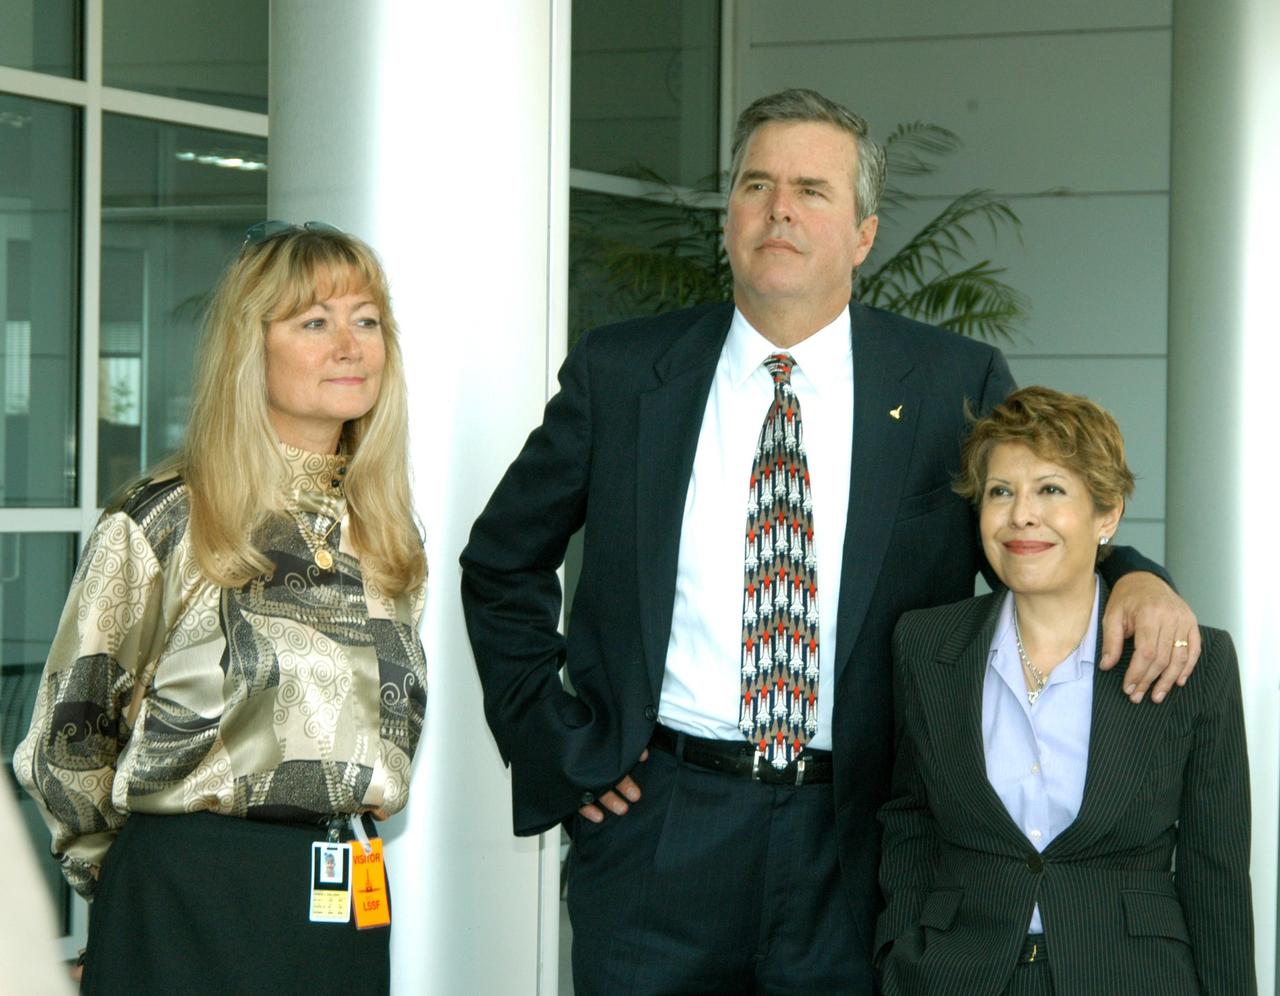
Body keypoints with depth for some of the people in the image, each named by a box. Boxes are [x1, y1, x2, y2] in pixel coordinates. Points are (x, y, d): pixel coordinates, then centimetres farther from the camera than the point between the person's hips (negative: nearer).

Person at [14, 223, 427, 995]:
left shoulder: (391, 538, 9)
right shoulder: (161, 525, -7)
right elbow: (69, 738, 0)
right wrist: (144, 877, 8)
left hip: (346, 902, 5)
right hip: (192, 904, -5)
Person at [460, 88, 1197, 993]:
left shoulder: (954, 385, 2)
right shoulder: (620, 375, 4)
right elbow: (502, 561, 13)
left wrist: (1132, 577, -13)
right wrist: (554, 742, 5)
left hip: (857, 842, 0)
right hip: (658, 824, 1)